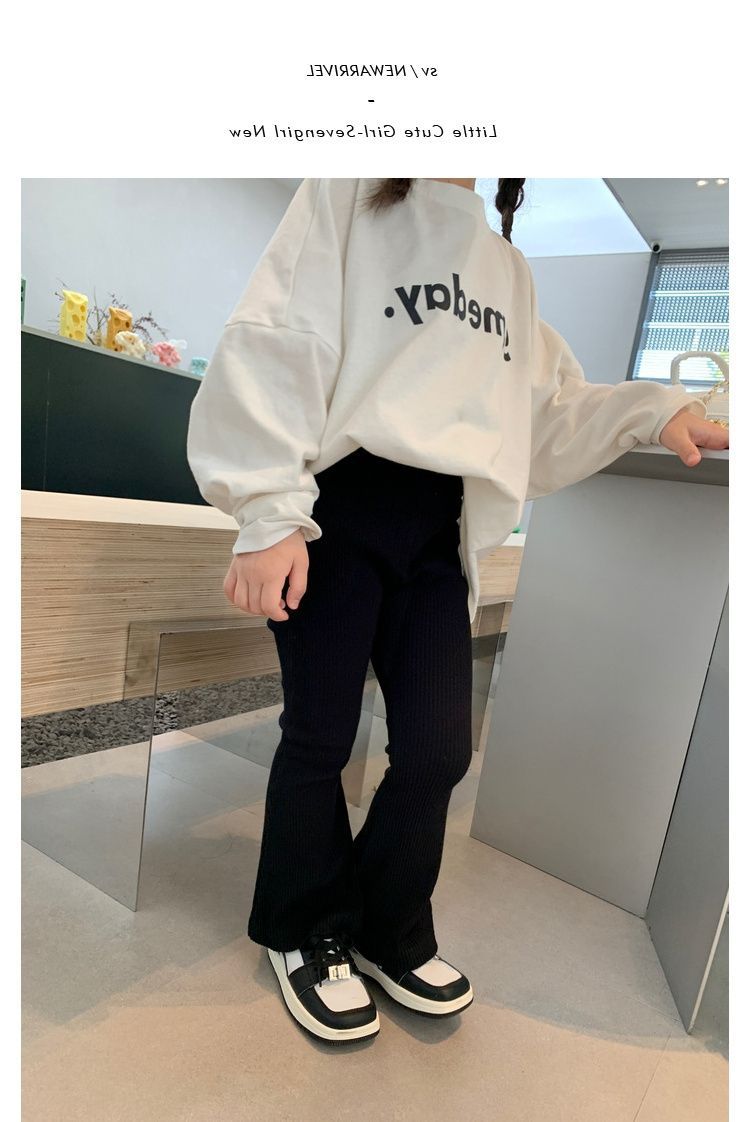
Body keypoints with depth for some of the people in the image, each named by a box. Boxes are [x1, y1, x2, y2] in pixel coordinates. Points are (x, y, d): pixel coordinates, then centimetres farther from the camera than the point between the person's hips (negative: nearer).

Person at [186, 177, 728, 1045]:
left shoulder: (507, 267, 23)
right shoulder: (351, 196, 6)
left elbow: (548, 409, 22)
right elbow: (277, 346, -6)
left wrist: (652, 410, 7)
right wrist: (270, 512, -14)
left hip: (438, 536, 5)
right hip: (341, 509, -4)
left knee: (438, 749, 4)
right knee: (320, 737, 4)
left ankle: (389, 937, 30)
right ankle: (308, 937, 29)